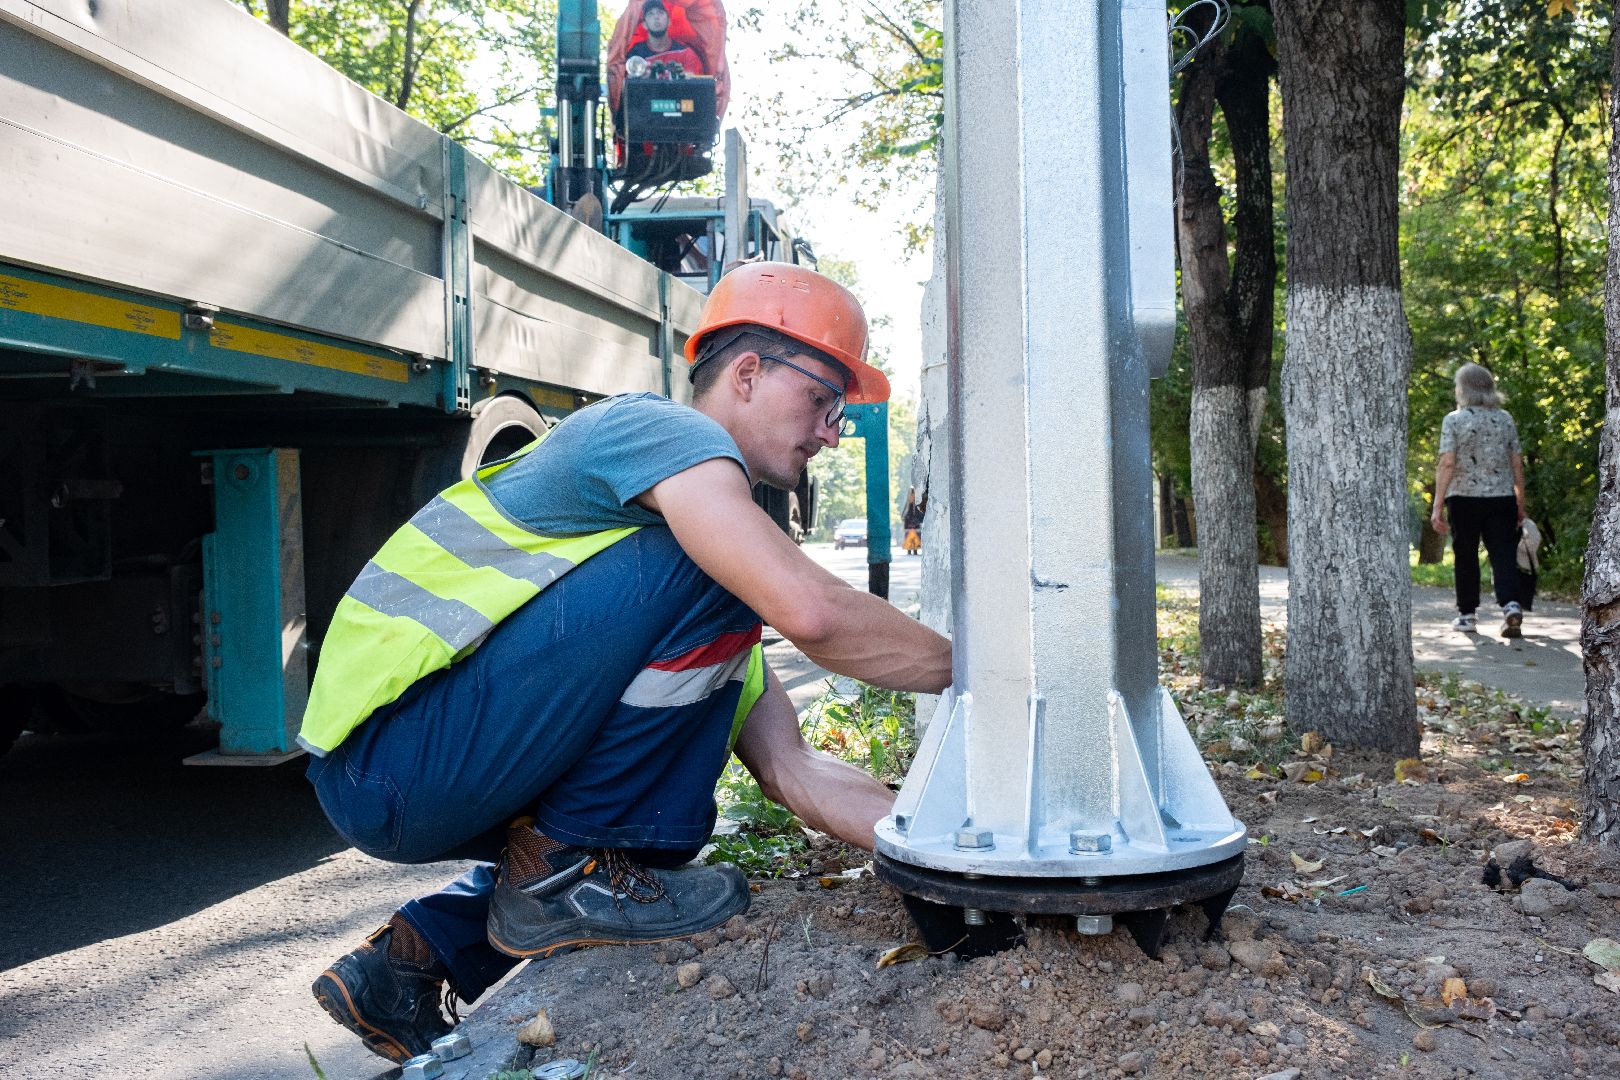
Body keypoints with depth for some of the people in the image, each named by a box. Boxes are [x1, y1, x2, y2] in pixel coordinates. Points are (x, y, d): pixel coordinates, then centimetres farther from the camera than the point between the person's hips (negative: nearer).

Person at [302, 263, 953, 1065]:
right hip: (386, 762, -10)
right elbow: (810, 612, -26)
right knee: (708, 570, -18)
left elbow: (793, 770, 9)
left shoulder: (714, 519, 17)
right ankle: (561, 870, -8)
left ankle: (417, 955, 17)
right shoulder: (655, 427, -9)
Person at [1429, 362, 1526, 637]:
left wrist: (1437, 507, -12)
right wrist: (1520, 504, 15)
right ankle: (1510, 605, -18)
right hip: (1501, 498, 2)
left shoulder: (1454, 420, -5)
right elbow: (1517, 464, 7)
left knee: (1465, 556, 9)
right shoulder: (1505, 419, 7)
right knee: (1503, 553, 3)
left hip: (1464, 497, -2)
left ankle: (1466, 615, 17)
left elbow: (1447, 463, -12)